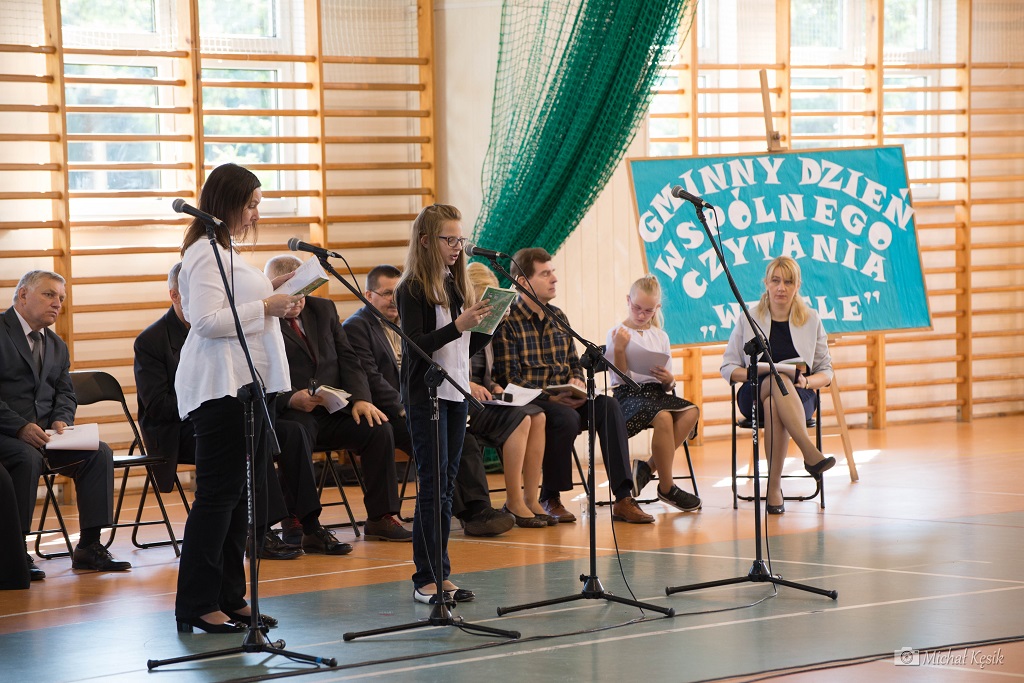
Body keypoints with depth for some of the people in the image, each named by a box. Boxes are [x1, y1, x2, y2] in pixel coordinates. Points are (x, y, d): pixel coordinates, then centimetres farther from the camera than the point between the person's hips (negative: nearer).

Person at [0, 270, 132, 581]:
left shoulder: (57, 346, 20)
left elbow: (65, 392, 16)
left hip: (43, 432, 7)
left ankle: (89, 546, -11)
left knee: (100, 453, -12)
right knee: (28, 459, -36)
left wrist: (61, 419, -7)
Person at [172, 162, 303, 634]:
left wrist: (275, 303, 14)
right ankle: (197, 605, -4)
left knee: (246, 492, 11)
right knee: (218, 495, -8)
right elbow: (208, 320, -23)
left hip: (248, 383, 11)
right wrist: (265, 308, -19)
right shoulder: (206, 254, -13)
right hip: (221, 387, -11)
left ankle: (229, 598, 17)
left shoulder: (226, 251, 20)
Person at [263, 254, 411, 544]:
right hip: (290, 414, -5)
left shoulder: (324, 309, 15)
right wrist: (291, 399, -27)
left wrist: (360, 399, -6)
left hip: (333, 411, 5)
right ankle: (307, 527, -29)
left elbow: (348, 360, 12)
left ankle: (380, 518, -10)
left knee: (379, 429, -19)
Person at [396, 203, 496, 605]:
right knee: (434, 483, -9)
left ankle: (440, 574, 11)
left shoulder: (456, 286, 12)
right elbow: (416, 345, -18)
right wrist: (458, 326, -25)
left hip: (456, 393, 7)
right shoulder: (413, 289, -9)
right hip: (425, 394, -7)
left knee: (446, 484, 7)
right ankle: (427, 579, -7)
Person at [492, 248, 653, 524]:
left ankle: (624, 498, -28)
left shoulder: (558, 317, 16)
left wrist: (577, 381, -2)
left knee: (608, 405, -22)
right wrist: (551, 398, -22)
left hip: (564, 399, 6)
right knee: (567, 418, -36)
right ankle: (550, 499, -15)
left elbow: (574, 363, 23)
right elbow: (510, 380, -12)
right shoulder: (508, 322, -6)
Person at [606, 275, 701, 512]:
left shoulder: (660, 336, 17)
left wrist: (669, 380, -9)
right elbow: (621, 377, -5)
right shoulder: (617, 334, 1)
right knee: (663, 417, -36)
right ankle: (667, 488, -23)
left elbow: (668, 384, 15)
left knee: (691, 412, -26)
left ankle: (648, 467, -17)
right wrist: (619, 349, -18)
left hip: (656, 392, 6)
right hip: (628, 395, -6)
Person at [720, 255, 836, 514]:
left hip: (798, 396, 1)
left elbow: (826, 371, 13)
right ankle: (809, 452, -54)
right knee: (779, 380, -40)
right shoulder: (748, 320, 10)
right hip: (754, 394, -1)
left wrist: (807, 381, -10)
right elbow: (727, 367, 8)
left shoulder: (811, 320, 13)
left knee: (774, 403, -40)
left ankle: (774, 487, -41)